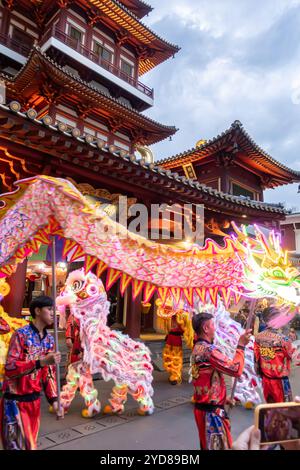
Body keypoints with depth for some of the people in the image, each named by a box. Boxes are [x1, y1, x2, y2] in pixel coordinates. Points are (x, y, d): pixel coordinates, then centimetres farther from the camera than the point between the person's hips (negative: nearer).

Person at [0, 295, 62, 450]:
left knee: (31, 444, 18)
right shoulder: (21, 334, -16)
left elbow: (49, 373, 8)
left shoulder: (49, 340, 4)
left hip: (34, 399, 6)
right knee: (17, 444, 1)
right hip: (15, 400, -6)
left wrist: (53, 399, 0)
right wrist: (41, 362, -32)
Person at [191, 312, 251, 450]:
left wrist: (222, 398, 15)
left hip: (203, 406, 10)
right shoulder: (208, 350, -24)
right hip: (212, 410, -10)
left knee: (208, 444, 21)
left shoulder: (197, 348, 9)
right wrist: (241, 345, -17)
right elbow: (236, 369, -25)